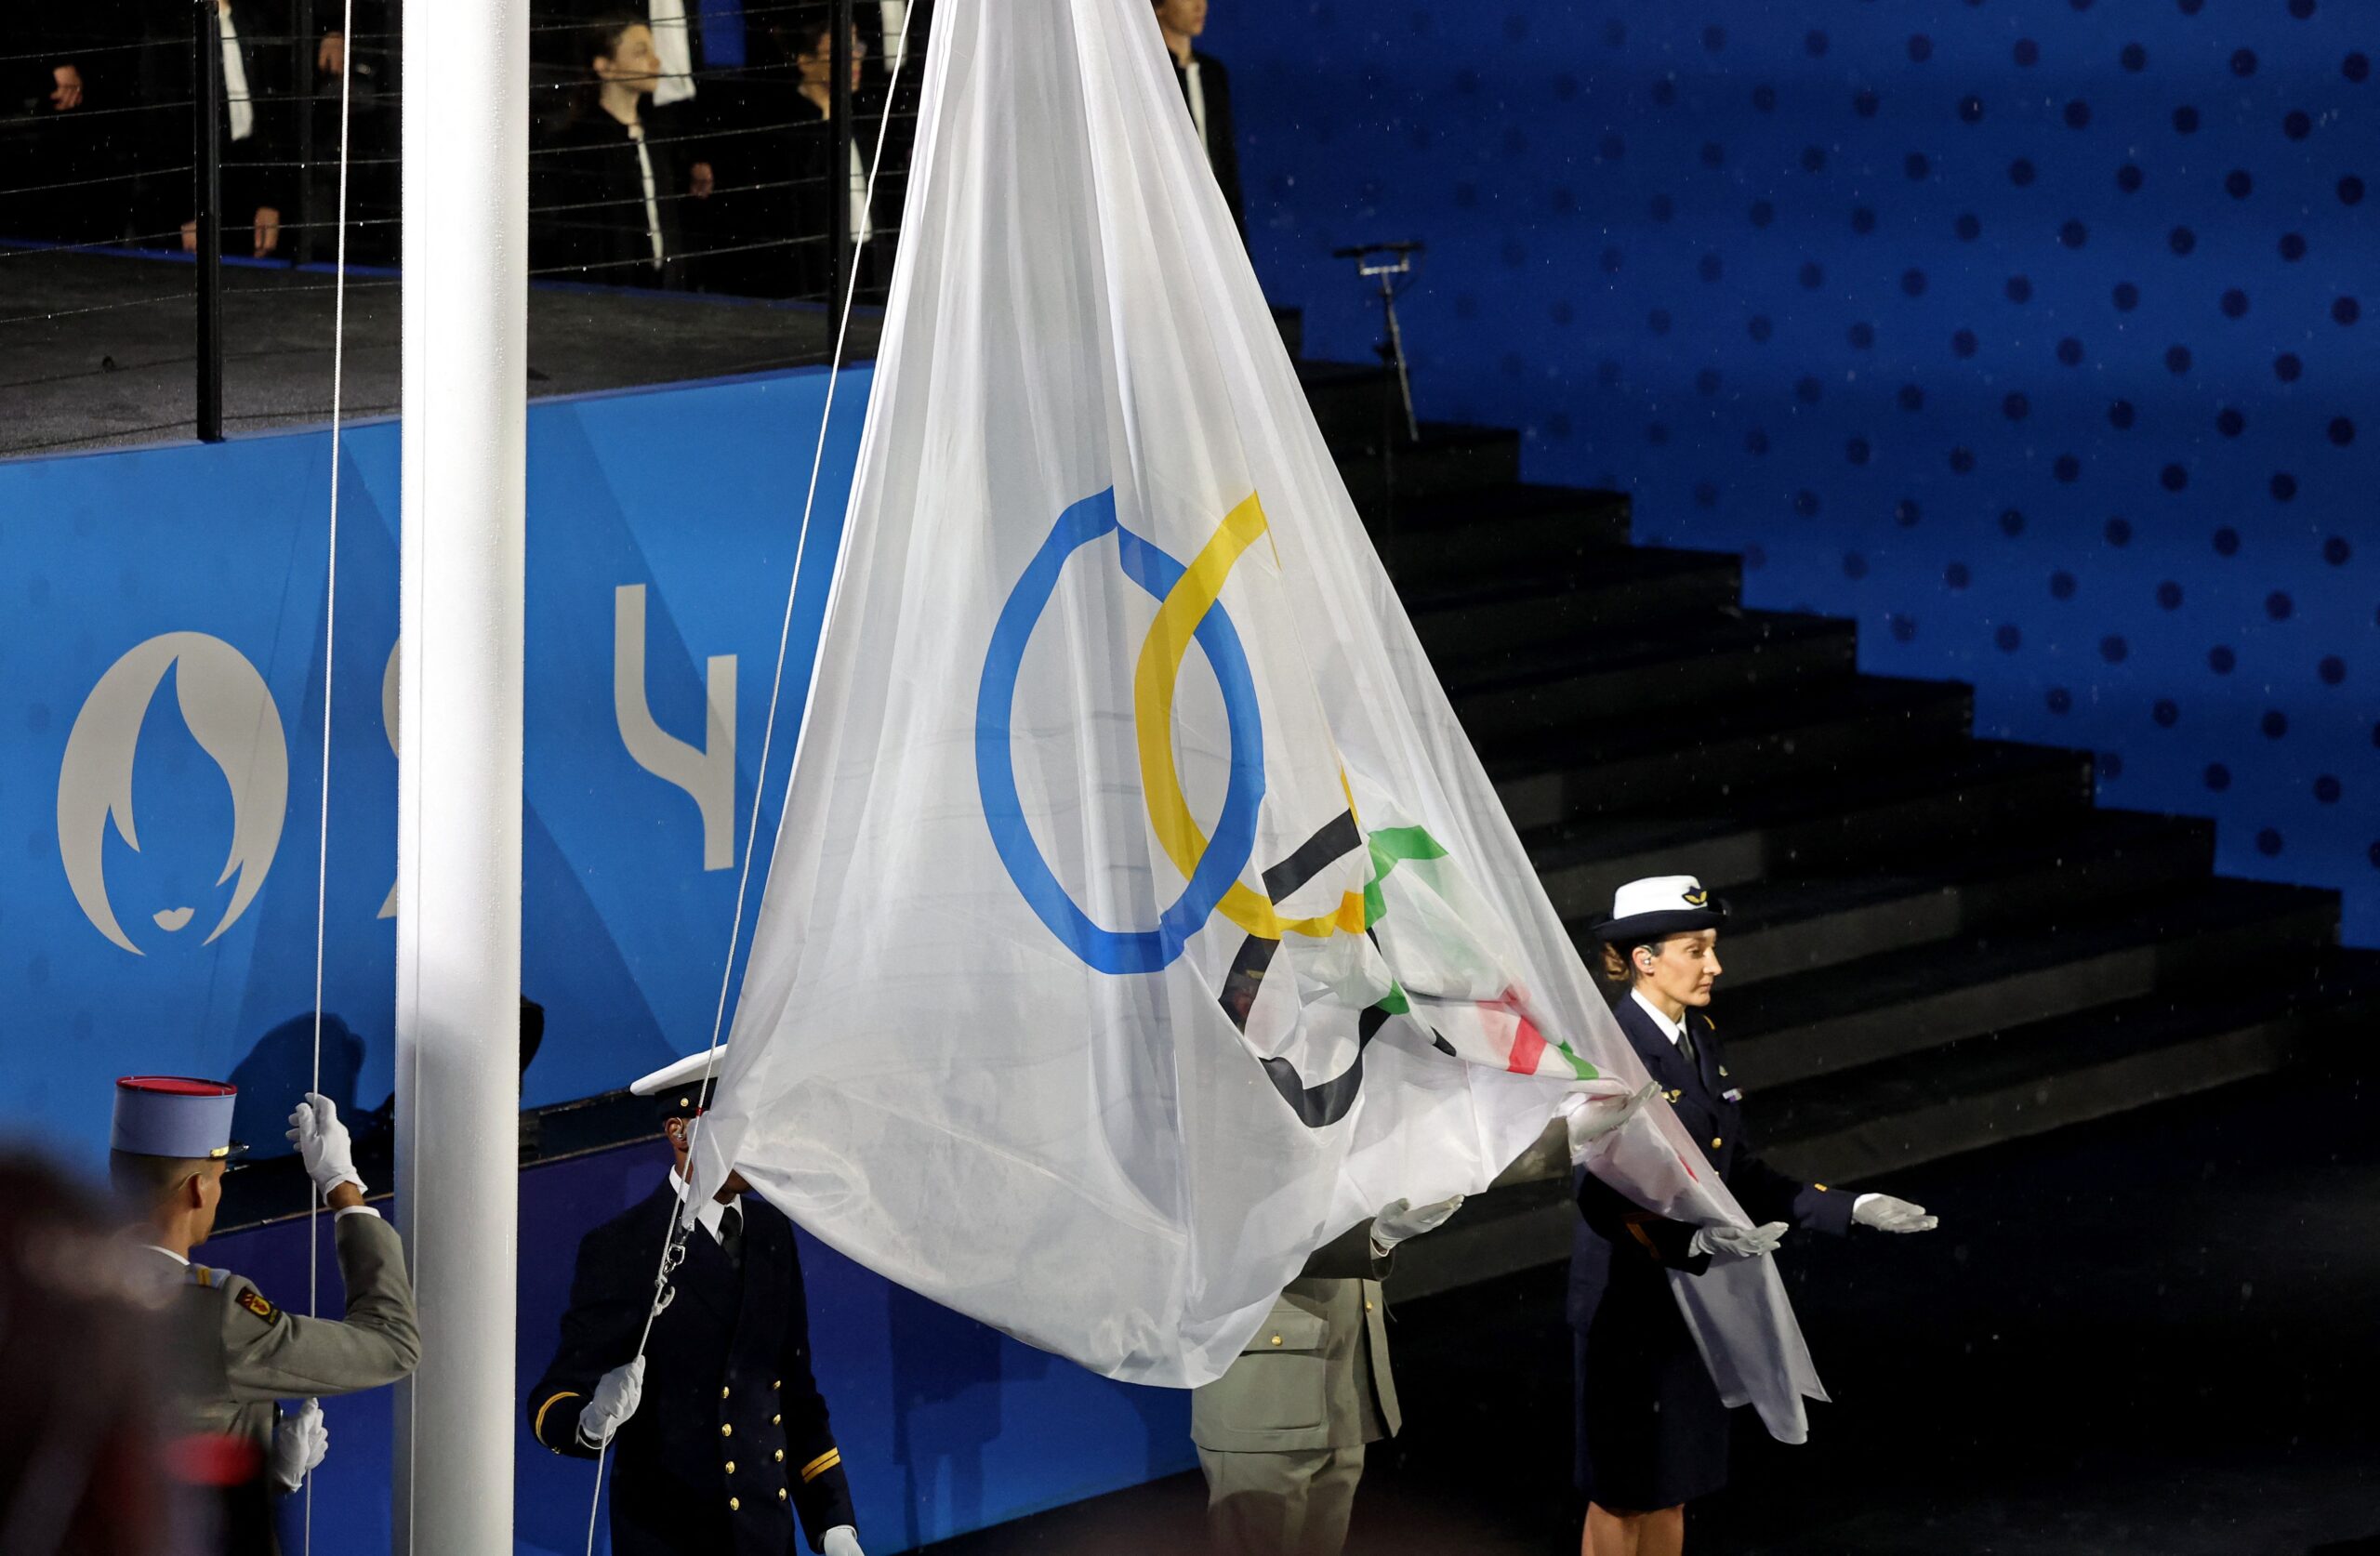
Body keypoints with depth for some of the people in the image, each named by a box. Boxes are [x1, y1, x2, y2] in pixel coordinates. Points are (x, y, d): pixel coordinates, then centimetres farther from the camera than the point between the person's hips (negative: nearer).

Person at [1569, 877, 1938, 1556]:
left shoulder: (1700, 1040, 7)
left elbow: (1740, 1172, 11)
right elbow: (1602, 1196, -22)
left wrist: (1852, 1209, 4)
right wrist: (1695, 1241, -36)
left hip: (1694, 1294, 8)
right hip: (1630, 1297, -8)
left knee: (1673, 1488, 14)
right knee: (1623, 1491, 2)